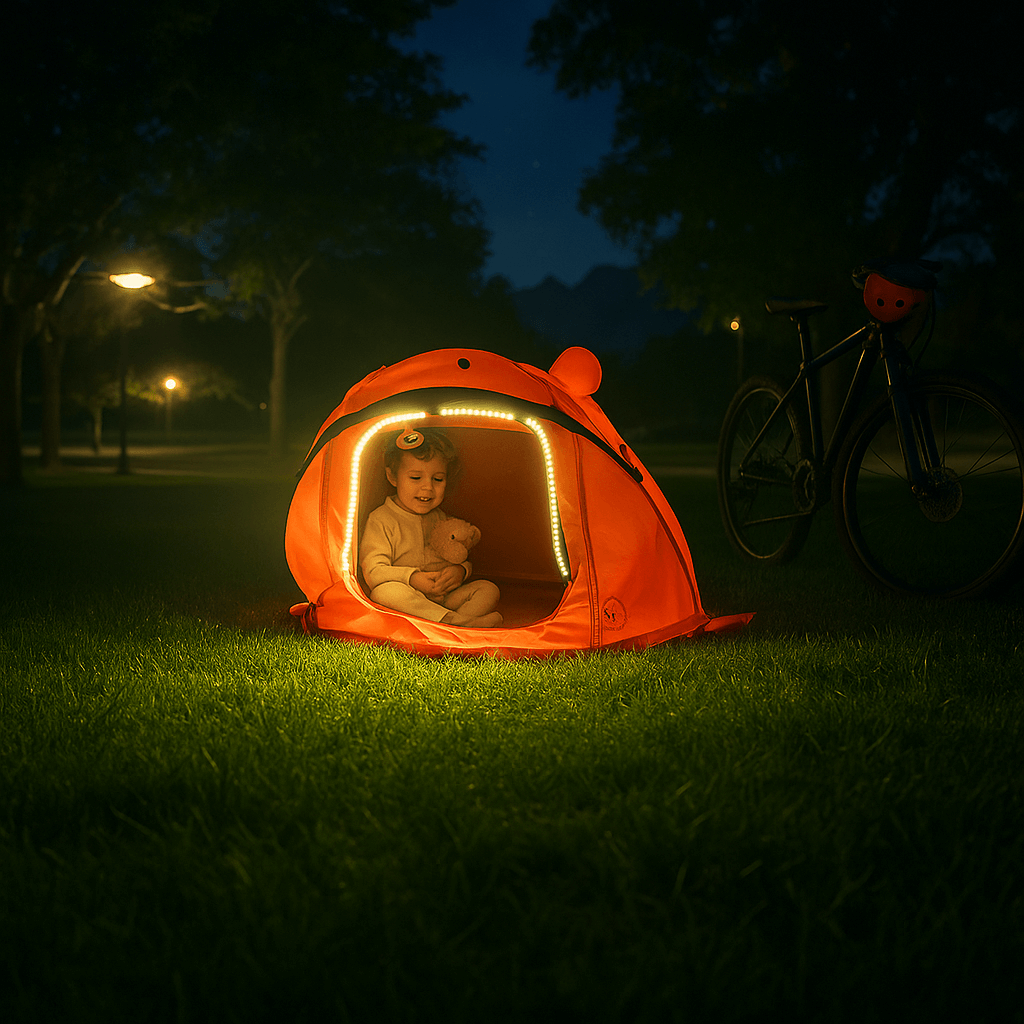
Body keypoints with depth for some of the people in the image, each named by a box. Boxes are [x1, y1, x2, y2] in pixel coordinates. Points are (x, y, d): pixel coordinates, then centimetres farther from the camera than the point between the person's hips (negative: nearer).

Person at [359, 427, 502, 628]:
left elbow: (460, 557, 17)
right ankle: (459, 622, -46)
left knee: (488, 589, -12)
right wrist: (411, 578, -27)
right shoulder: (381, 520, -5)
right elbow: (373, 571, -13)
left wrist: (461, 570, -9)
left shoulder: (441, 519, 14)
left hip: (442, 599, 6)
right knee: (386, 590, -38)